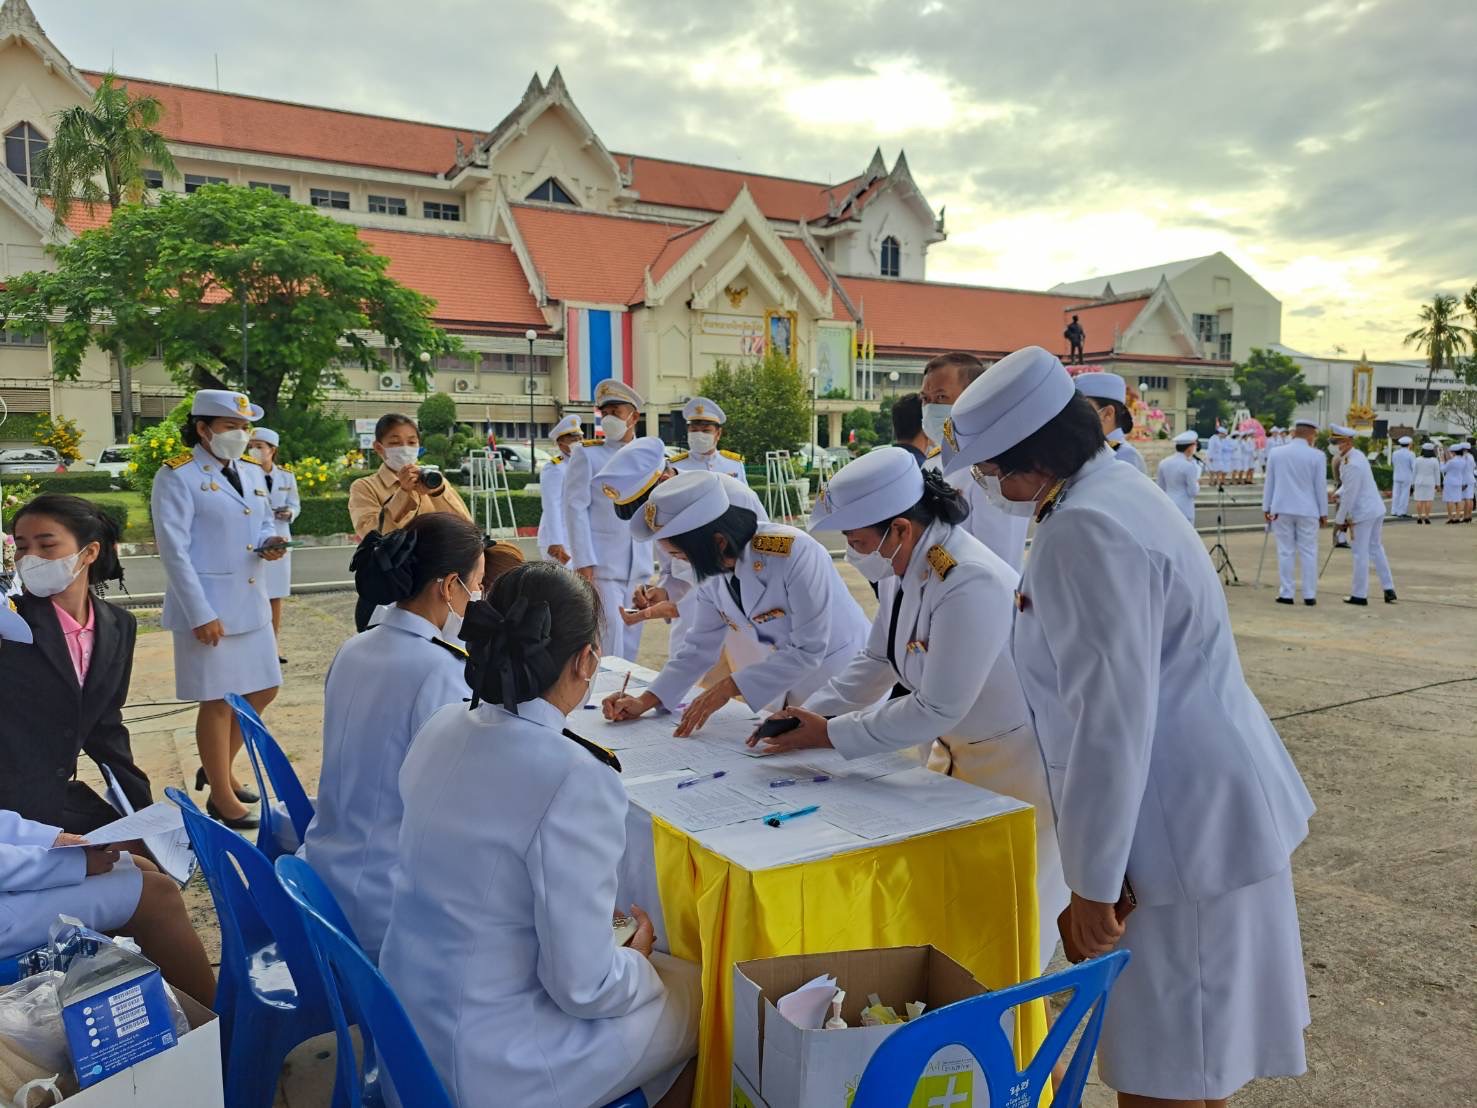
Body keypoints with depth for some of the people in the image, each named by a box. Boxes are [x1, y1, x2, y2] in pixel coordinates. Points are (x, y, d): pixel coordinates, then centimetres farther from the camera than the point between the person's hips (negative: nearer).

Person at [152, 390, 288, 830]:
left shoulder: (252, 472, 11)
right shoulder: (177, 476, -10)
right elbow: (174, 550, -14)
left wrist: (271, 543, -5)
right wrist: (201, 613, -19)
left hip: (252, 602, 7)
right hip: (207, 606, -7)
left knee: (263, 690, 14)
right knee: (218, 701, 2)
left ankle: (217, 768, 35)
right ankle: (221, 797, 16)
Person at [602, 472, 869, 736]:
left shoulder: (794, 553, -29)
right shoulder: (711, 566, -8)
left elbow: (808, 650, -27)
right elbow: (699, 646, 2)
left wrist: (728, 688, -28)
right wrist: (645, 702, -7)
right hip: (785, 688, 6)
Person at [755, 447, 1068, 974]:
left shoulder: (972, 586, -32)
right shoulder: (913, 565, -4)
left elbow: (935, 710, -28)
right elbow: (875, 660, 7)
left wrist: (831, 734, -21)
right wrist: (805, 714, -3)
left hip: (1017, 762, -8)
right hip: (959, 749, 9)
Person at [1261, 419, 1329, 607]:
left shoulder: (1275, 453, 2)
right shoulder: (1316, 456, -5)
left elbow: (1269, 483, 6)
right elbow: (1321, 486, -1)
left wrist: (1266, 508, 12)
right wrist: (1323, 512, 7)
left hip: (1281, 509, 1)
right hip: (1307, 511, -1)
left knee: (1285, 552, 5)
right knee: (1308, 552, 5)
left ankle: (1286, 594, 6)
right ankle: (1309, 595, 7)